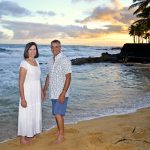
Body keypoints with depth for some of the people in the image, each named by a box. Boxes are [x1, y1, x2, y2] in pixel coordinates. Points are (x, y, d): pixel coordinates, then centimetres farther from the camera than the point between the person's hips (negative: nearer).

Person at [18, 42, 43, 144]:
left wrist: (42, 92, 15)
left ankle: (30, 134, 34)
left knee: (35, 113, 17)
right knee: (26, 115, 4)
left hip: (36, 93, 7)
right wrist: (22, 98, -20)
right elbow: (21, 83, -18)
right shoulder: (24, 64, -17)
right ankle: (23, 137, 20)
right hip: (27, 93, -7)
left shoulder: (36, 62, 6)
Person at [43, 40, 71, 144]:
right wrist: (45, 89, 15)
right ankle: (59, 131, 31)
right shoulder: (51, 61, 9)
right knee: (56, 114, 15)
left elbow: (68, 78, -17)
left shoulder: (65, 60, -14)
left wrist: (63, 93, -21)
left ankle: (61, 135, 9)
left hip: (61, 93, -7)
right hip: (53, 93, 7)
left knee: (58, 114, -6)